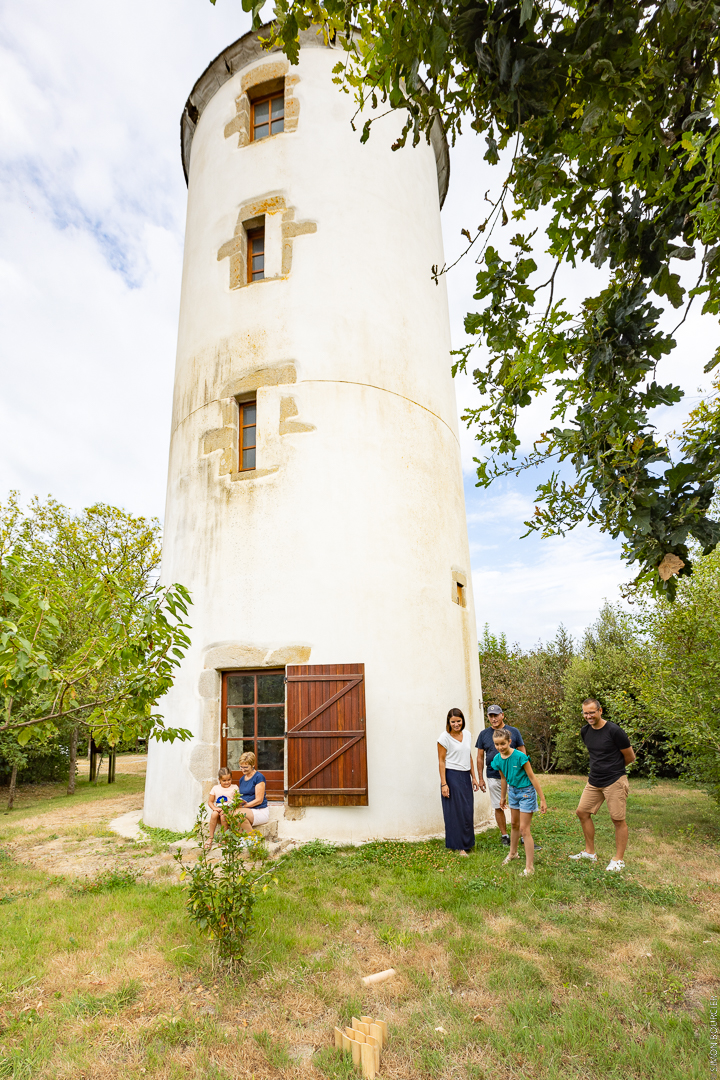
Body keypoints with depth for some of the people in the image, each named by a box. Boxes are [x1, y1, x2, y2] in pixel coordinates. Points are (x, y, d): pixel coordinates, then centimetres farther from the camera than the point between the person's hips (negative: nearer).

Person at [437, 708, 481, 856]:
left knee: (468, 810, 9)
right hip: (452, 776, -6)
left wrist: (473, 777, 13)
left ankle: (467, 843, 25)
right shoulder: (444, 737, -10)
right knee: (455, 811, 1)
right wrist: (443, 784, -13)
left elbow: (469, 757, 15)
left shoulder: (467, 734, 7)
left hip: (465, 776, 6)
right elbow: (441, 761, -9)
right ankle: (457, 846, 13)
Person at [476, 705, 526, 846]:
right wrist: (480, 778, 5)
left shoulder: (513, 732, 1)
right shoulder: (484, 734, 3)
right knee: (498, 807, 7)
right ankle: (504, 835, 21)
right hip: (493, 777, 1)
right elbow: (480, 757, 7)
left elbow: (522, 752, 6)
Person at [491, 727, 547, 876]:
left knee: (524, 829, -4)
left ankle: (529, 867, 6)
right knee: (514, 824, 22)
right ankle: (513, 853, 43)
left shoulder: (520, 756, -28)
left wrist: (542, 800, -17)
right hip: (513, 791, 6)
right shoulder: (498, 759, -9)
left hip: (526, 792, -6)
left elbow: (532, 777, -20)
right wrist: (503, 797, 20)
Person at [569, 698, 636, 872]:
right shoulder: (585, 731, 3)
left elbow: (630, 757, -5)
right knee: (582, 812, 9)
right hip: (594, 781, 7)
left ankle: (619, 860, 16)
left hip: (614, 781, -7)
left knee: (618, 819, 1)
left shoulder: (614, 731, -17)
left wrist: (614, 768, 9)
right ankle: (590, 852, 23)